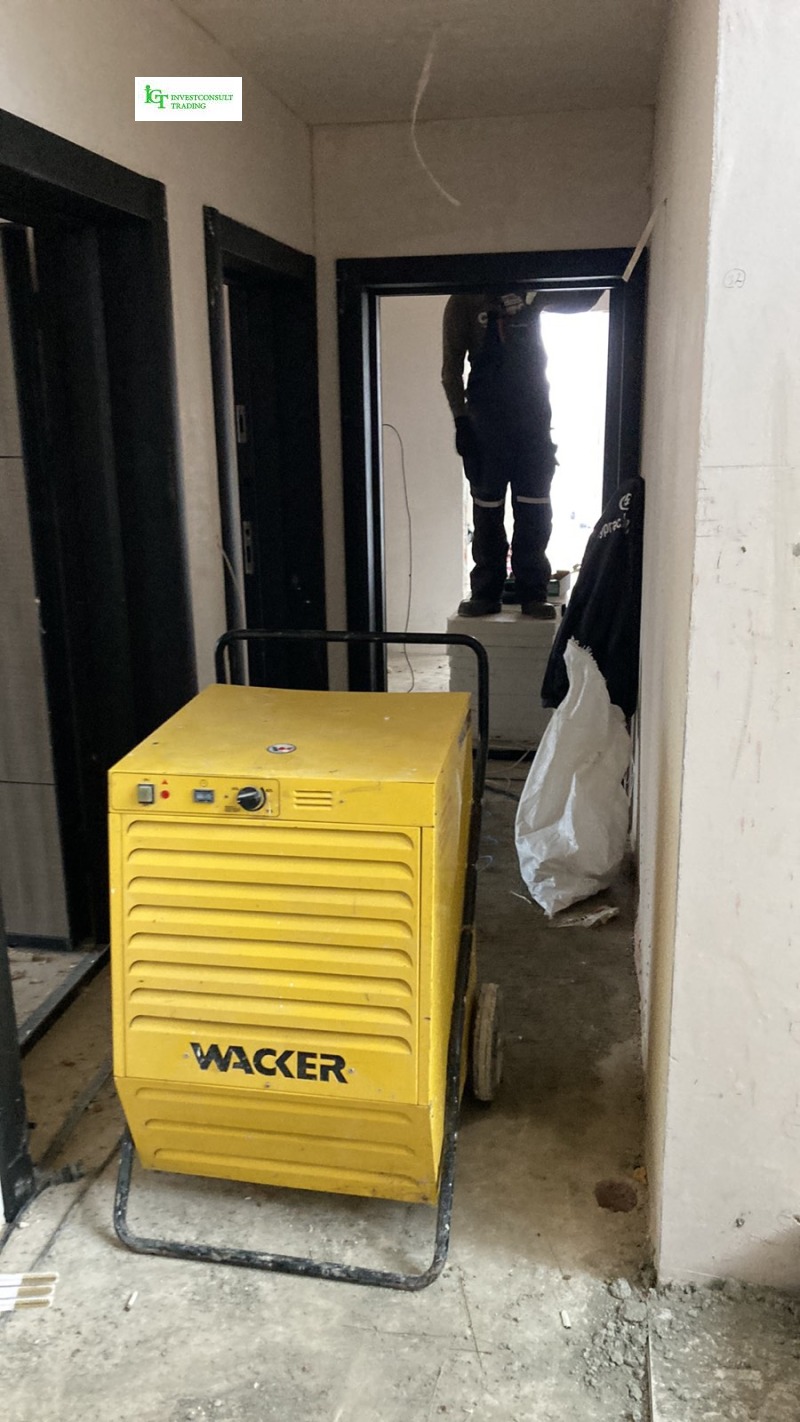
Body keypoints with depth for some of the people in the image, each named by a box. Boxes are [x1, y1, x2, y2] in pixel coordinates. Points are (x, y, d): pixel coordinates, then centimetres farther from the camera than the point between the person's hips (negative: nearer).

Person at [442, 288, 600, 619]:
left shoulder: (531, 293, 11)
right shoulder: (464, 302, 3)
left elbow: (580, 300, 19)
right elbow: (452, 367, -1)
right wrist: (461, 419, -10)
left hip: (533, 414, 2)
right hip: (486, 415, -2)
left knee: (534, 509, 0)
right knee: (487, 507, 2)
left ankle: (533, 594, 6)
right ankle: (486, 593, 10)